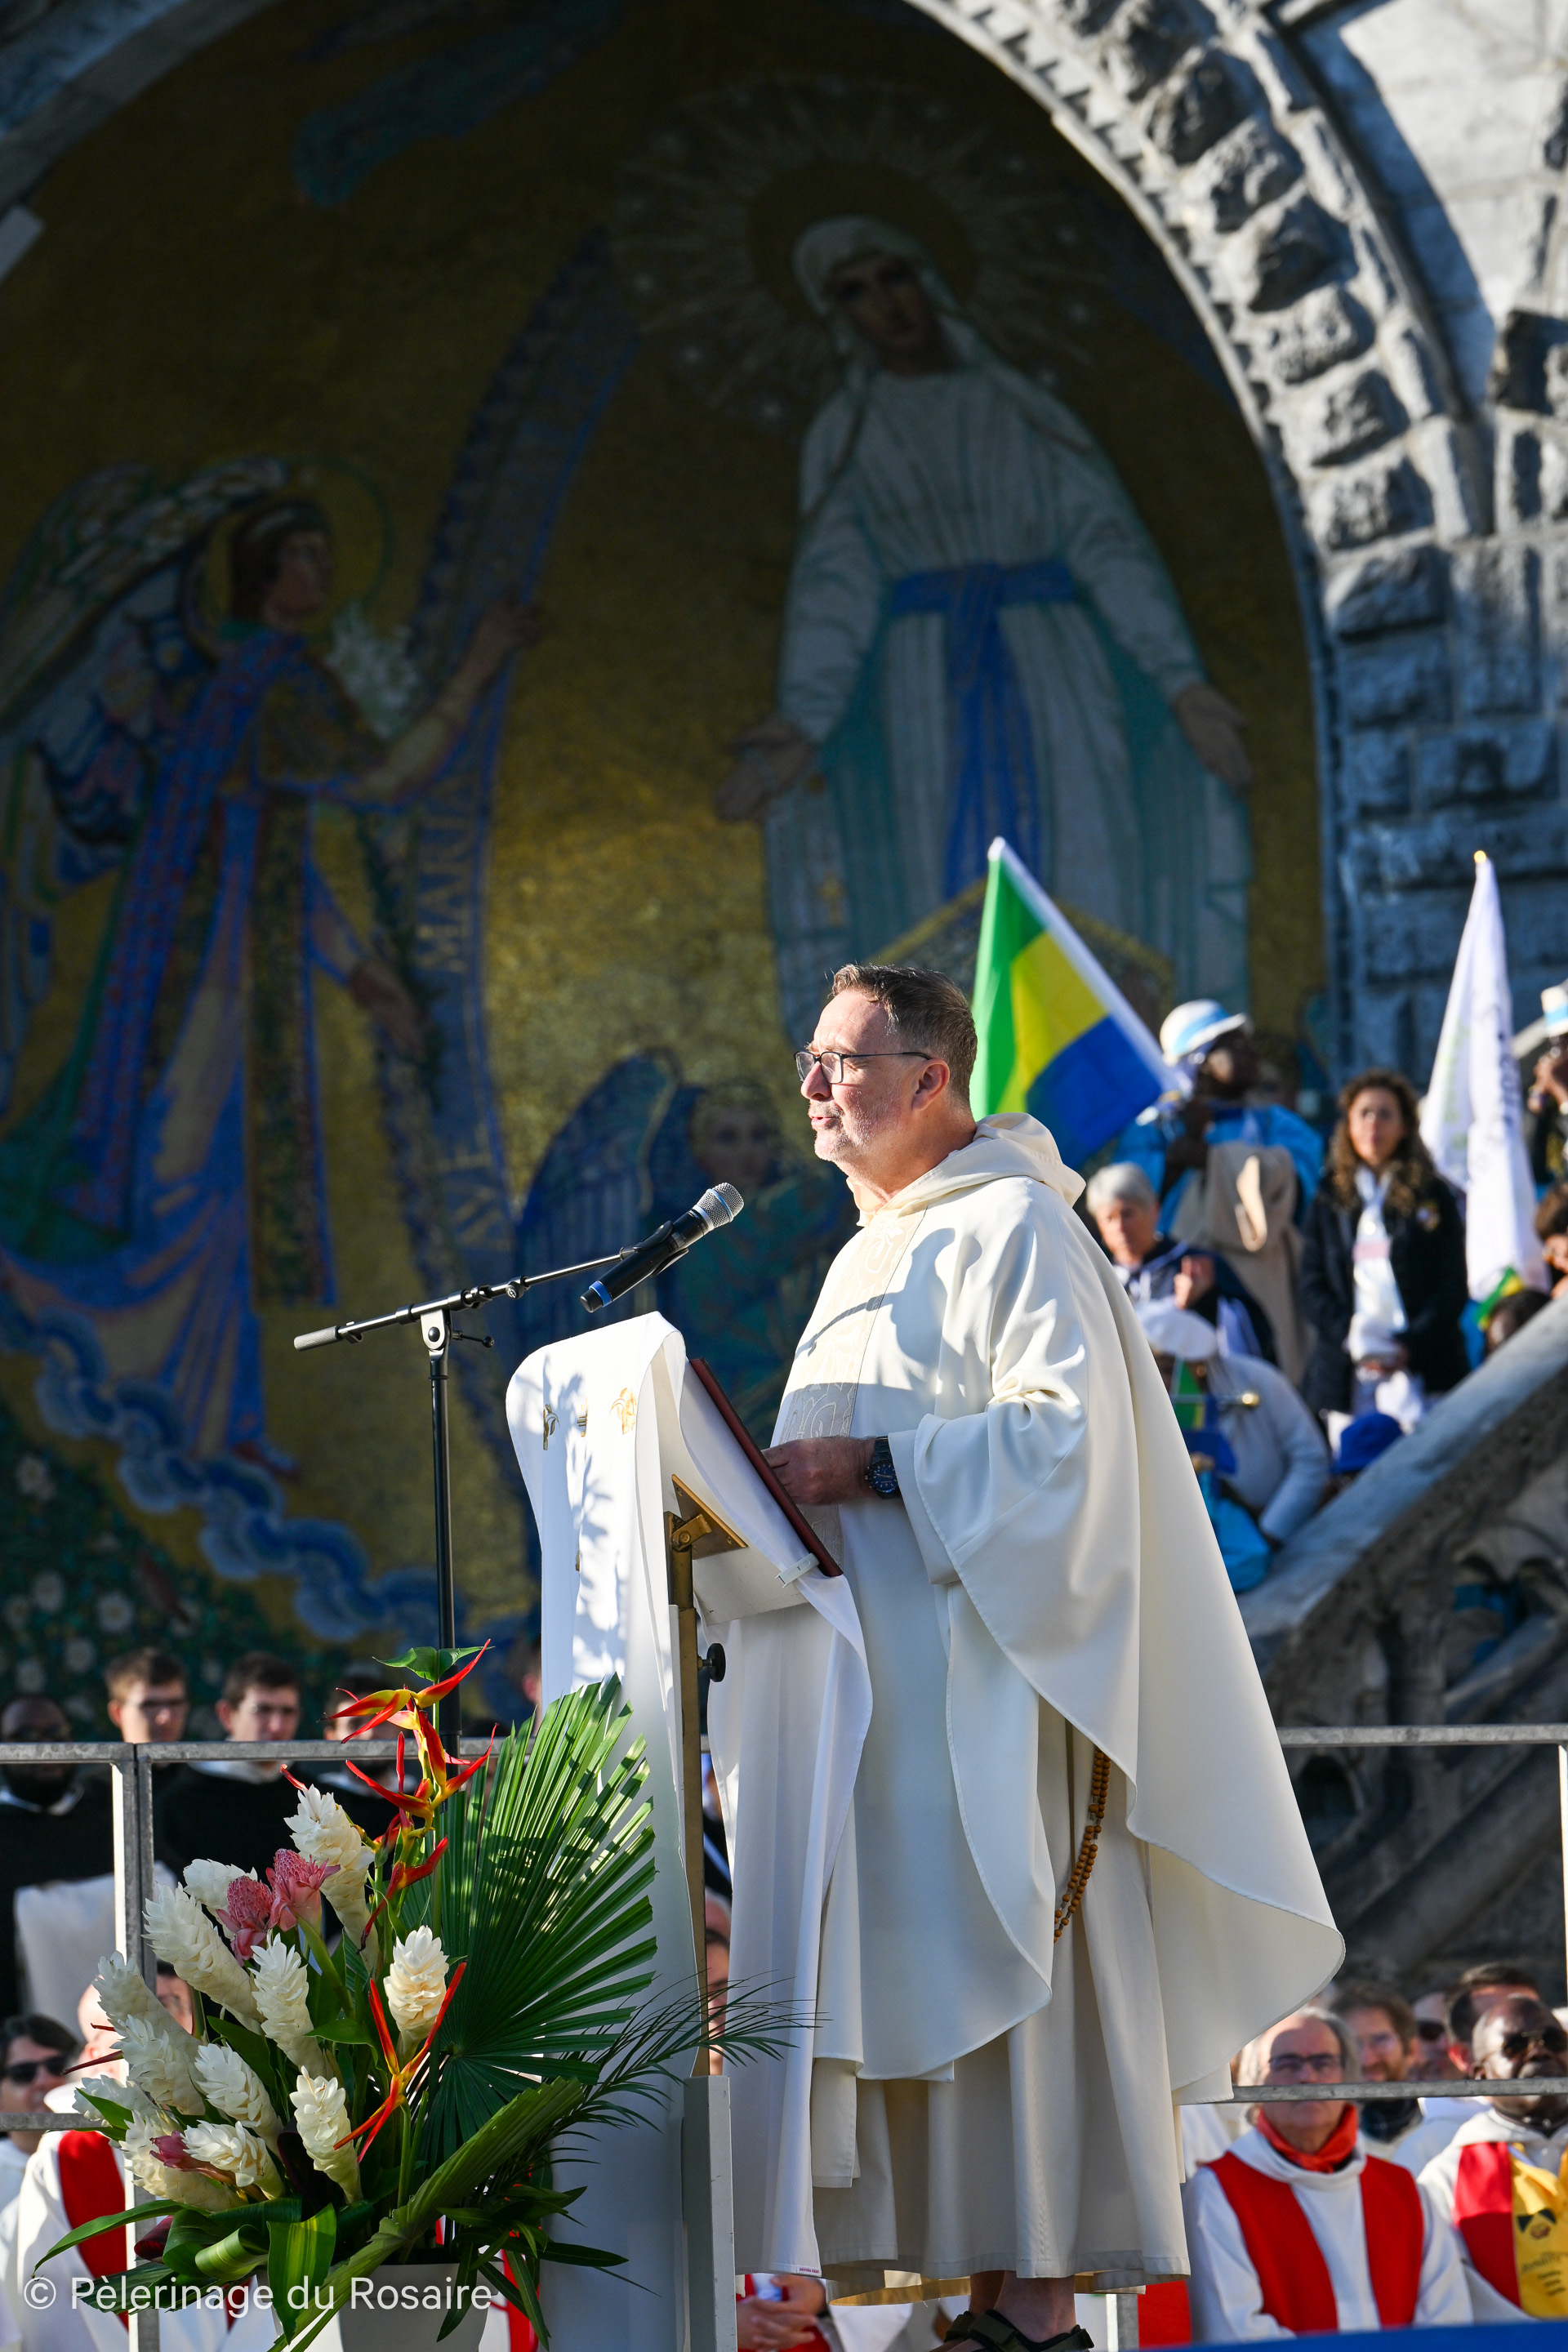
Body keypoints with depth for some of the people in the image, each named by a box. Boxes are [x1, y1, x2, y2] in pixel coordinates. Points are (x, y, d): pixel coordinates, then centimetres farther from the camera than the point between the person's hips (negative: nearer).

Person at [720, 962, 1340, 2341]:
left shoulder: (1011, 1230, -6)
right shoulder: (871, 1257, 22)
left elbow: (1065, 1430, -17)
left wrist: (869, 1467, -19)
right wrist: (787, 1487, 8)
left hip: (978, 1670, -9)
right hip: (873, 1683, 9)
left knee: (988, 1959, -11)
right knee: (902, 1969, 2)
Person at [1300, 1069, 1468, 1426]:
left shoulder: (1433, 1196, 9)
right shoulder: (1330, 1198, 14)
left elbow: (1454, 1288, 4)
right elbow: (1312, 1286, 9)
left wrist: (1410, 1346, -10)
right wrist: (1350, 1339, -8)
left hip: (1423, 1368, -2)